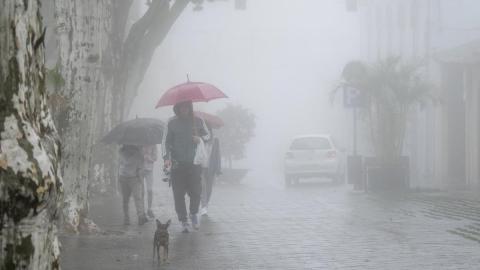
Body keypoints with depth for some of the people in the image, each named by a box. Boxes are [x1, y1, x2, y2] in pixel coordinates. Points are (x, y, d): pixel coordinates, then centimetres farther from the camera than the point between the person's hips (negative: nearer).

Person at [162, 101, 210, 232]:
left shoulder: (198, 121, 5)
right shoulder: (172, 123, 0)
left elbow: (208, 135, 17)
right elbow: (166, 141, -3)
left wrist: (201, 138, -7)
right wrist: (166, 157, -17)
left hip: (194, 163, 1)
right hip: (177, 164, 0)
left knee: (196, 191, -6)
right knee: (179, 194, -2)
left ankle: (194, 214, 22)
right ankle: (183, 221, 9)